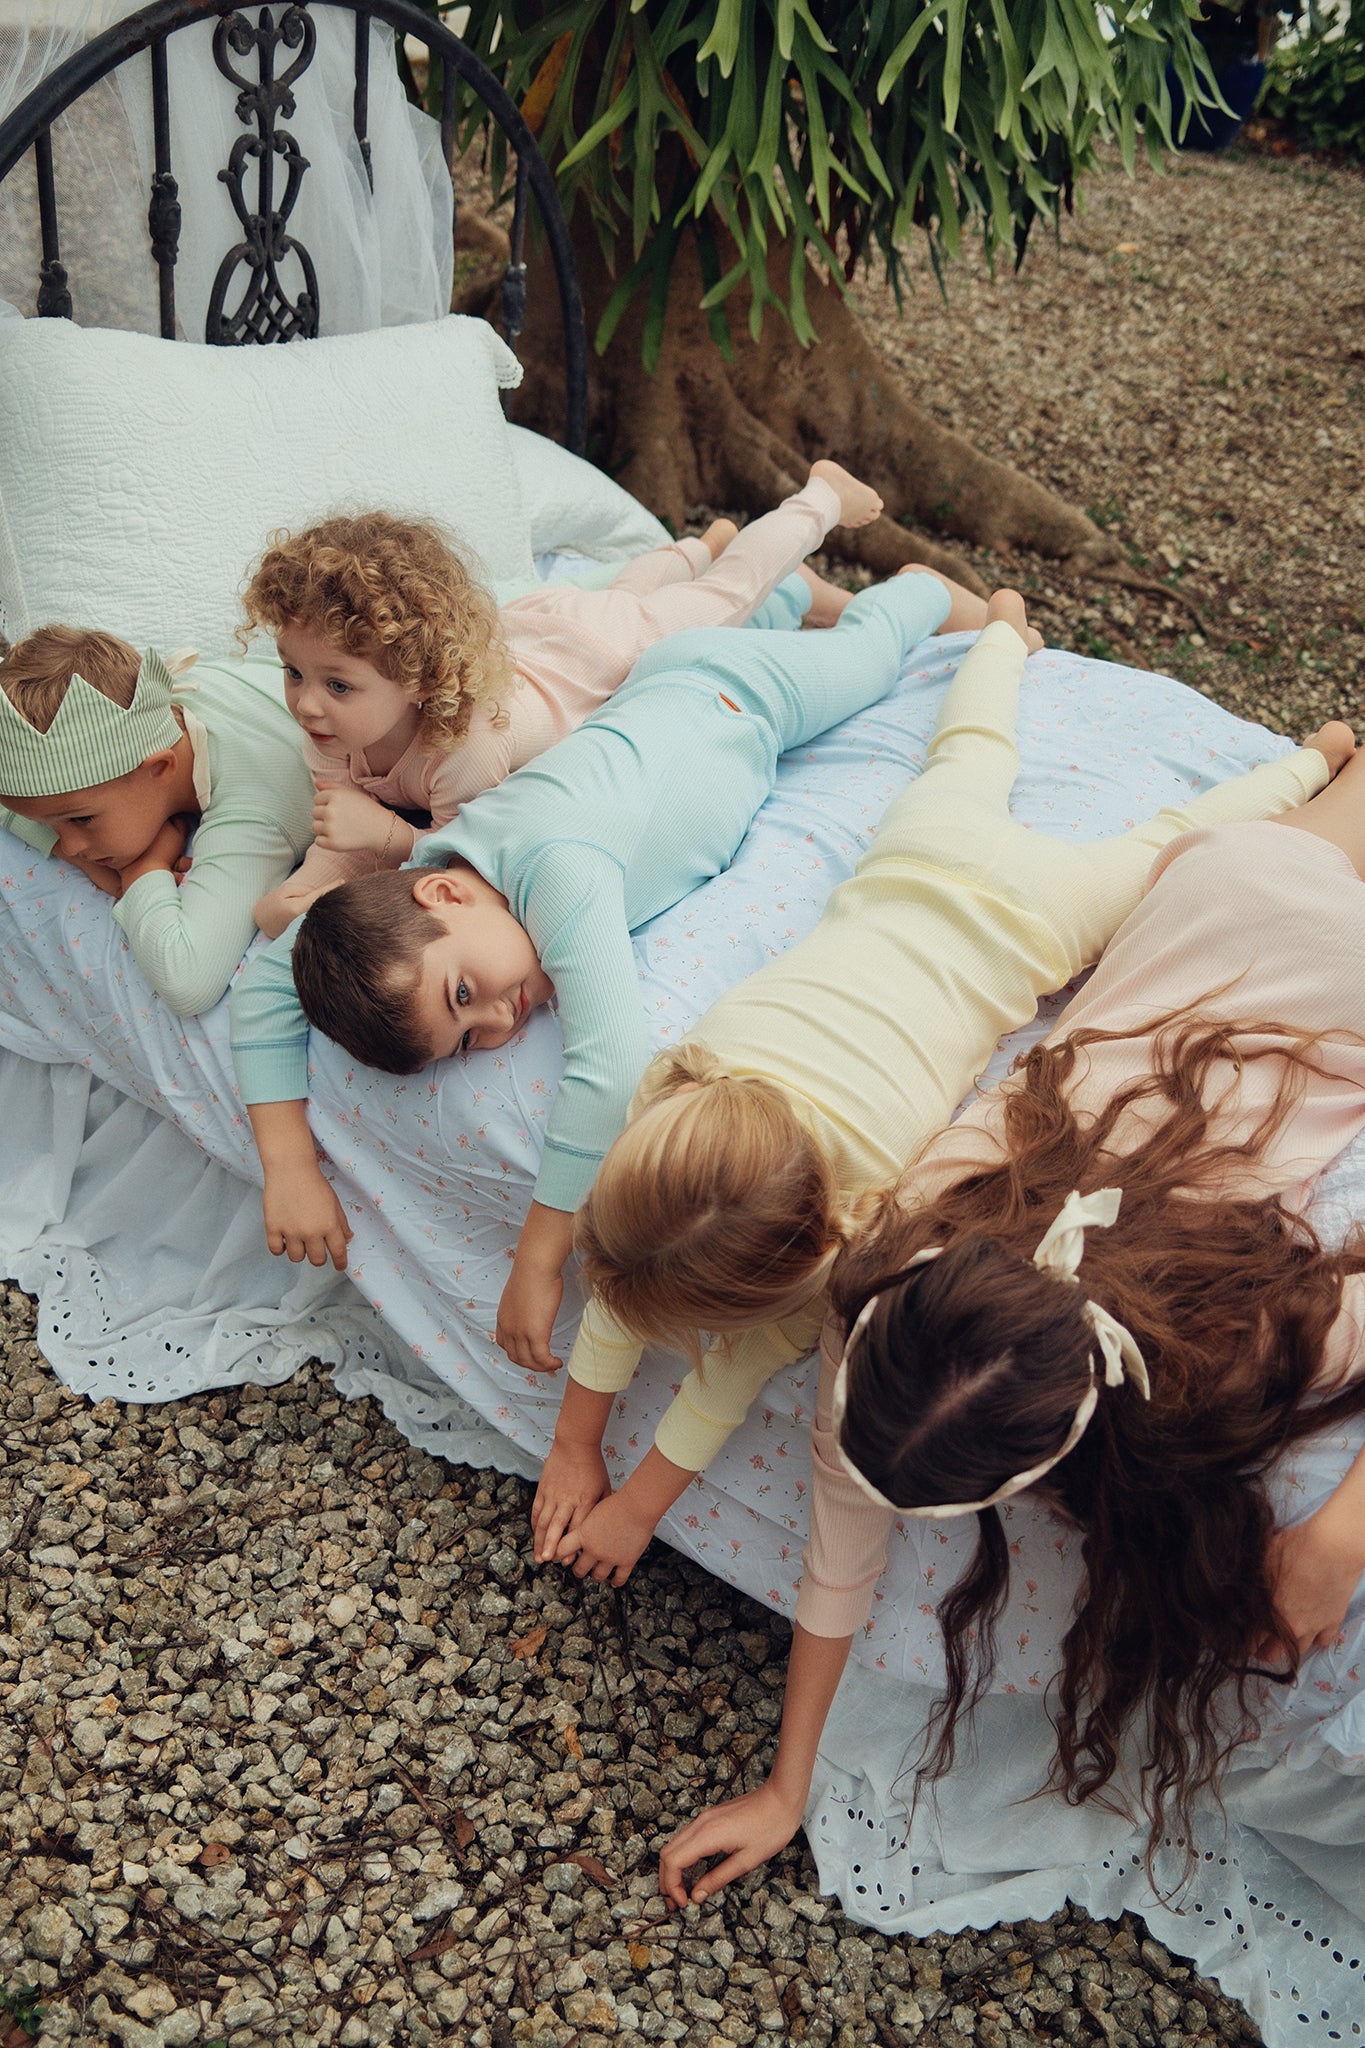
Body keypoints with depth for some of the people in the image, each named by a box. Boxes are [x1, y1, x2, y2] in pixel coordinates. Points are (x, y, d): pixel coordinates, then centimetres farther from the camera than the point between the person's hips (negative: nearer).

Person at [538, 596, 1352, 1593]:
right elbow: (620, 1271, -18)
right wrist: (573, 1447, -15)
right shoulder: (675, 1088, -31)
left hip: (1035, 912, -3)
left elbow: (754, 1354, -26)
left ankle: (1314, 760, 52)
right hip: (918, 862, 3)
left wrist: (643, 1503, -18)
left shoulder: (855, 1209, -40)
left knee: (1169, 846, 27)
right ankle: (1005, 626, 62)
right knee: (969, 758, 36)